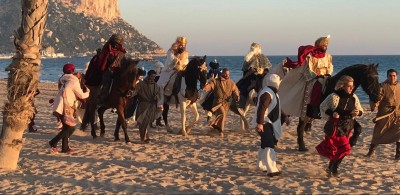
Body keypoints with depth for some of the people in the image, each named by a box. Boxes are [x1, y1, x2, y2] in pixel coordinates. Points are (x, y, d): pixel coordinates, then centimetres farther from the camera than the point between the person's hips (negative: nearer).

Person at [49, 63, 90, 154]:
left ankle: (65, 148, 15)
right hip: (65, 108, -8)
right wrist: (88, 92, 18)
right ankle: (53, 142, -12)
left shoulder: (64, 81, 18)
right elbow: (81, 95, -2)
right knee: (71, 127, -3)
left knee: (67, 127, 14)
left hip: (59, 108, 8)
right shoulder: (74, 82, -6)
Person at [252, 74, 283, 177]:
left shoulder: (272, 92, 13)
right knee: (269, 146, -13)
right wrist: (260, 123, -34)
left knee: (265, 145, 19)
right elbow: (261, 109, -29)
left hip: (269, 123, 11)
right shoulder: (267, 94, -21)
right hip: (264, 124, -11)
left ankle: (261, 165, 32)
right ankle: (271, 170, -15)